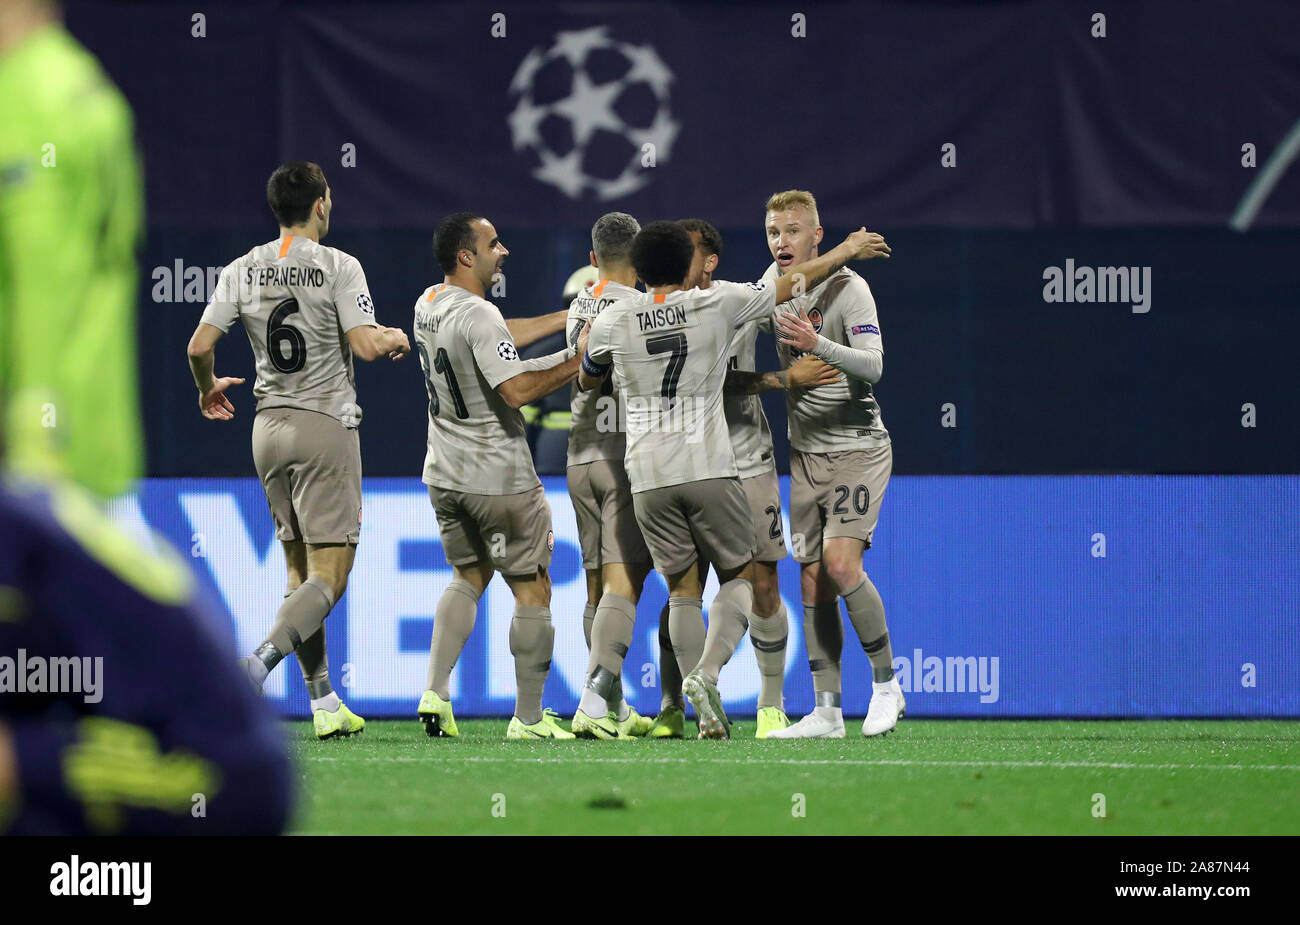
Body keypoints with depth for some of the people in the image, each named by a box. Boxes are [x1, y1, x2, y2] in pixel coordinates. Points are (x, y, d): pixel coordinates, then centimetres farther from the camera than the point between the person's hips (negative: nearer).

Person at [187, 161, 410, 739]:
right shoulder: (338, 267, -9)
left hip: (269, 426, 5)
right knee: (329, 574, -6)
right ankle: (263, 660, -29)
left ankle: (324, 703, 9)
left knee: (300, 570, 11)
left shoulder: (242, 271, 4)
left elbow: (199, 347, -1)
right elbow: (366, 345, -16)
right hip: (326, 426, -5)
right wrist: (395, 339, 7)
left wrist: (208, 389, 20)